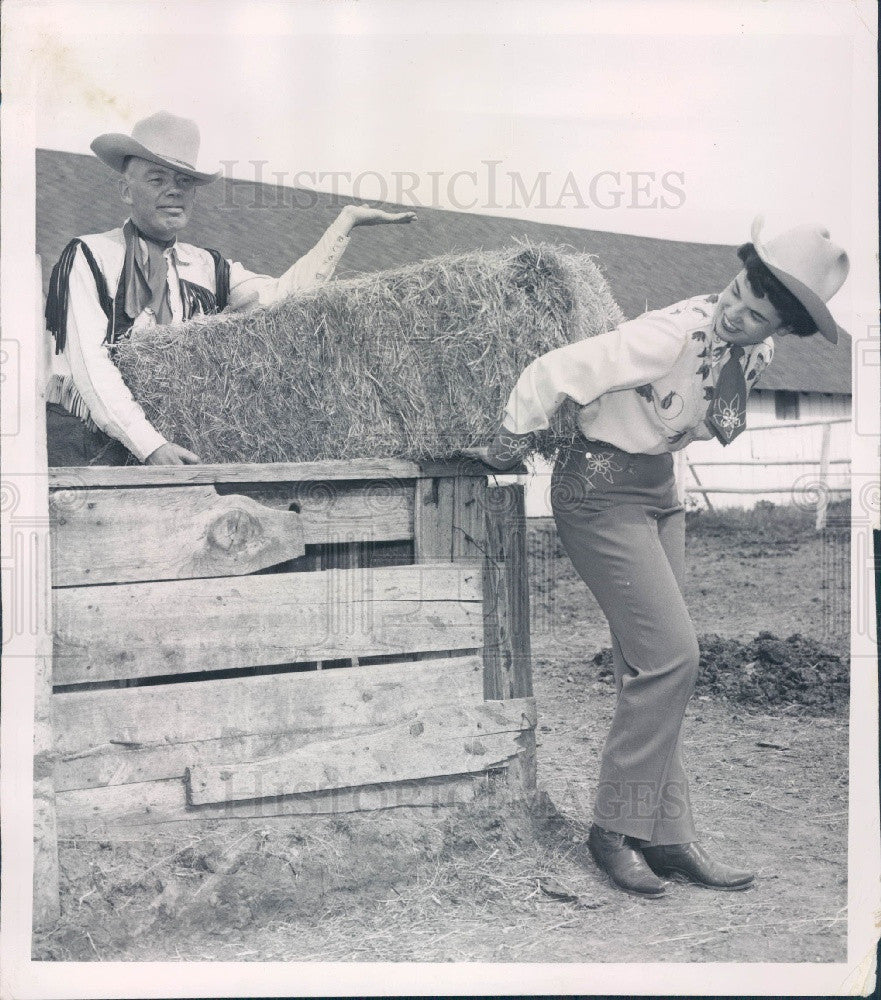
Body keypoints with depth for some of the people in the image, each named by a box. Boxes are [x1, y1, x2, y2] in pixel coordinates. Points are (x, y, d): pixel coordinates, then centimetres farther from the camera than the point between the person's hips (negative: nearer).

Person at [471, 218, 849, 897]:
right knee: (669, 654, -13)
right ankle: (616, 830, -1)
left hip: (659, 489, 8)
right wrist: (505, 451, -9)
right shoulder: (673, 335, -26)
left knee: (655, 665, 6)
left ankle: (668, 837, 11)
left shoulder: (757, 352, 0)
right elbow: (553, 374, -22)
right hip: (600, 490, -8)